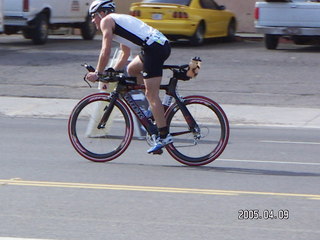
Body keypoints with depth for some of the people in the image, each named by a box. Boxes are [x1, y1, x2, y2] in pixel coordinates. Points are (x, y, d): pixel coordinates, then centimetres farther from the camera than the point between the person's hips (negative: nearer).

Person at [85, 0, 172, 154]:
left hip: (153, 47, -9)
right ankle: (154, 109, 20)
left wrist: (97, 74, 9)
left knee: (151, 94, -9)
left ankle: (164, 135, -14)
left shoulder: (106, 21, 5)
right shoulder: (120, 20, 32)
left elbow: (105, 52, -1)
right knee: (132, 69, 28)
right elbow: (125, 54, 36)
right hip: (163, 44, 9)